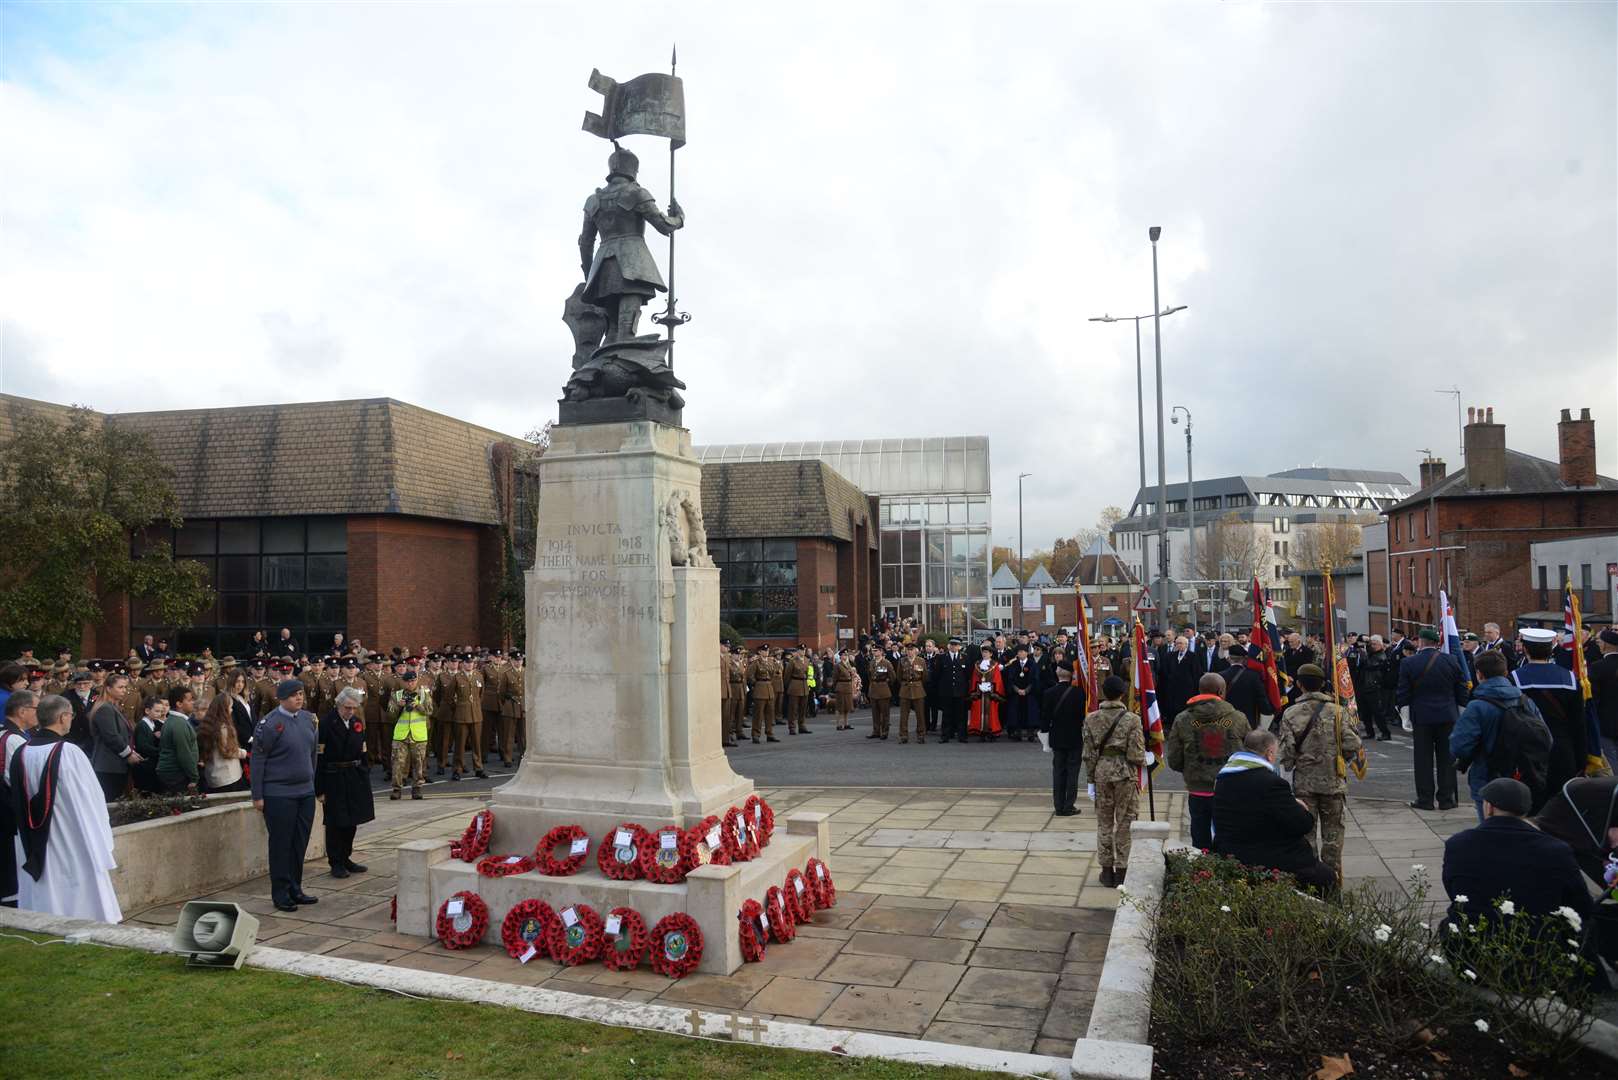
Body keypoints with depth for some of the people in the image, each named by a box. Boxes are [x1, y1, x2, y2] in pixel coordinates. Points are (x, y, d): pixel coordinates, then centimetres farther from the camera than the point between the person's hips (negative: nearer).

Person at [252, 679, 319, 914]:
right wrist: (258, 796, -10)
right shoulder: (269, 723, -12)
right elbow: (258, 760, -10)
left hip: (305, 792, 6)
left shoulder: (307, 719, 7)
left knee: (300, 843, 11)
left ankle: (295, 889, 23)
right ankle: (281, 894, 13)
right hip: (278, 795, -6)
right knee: (281, 844, 3)